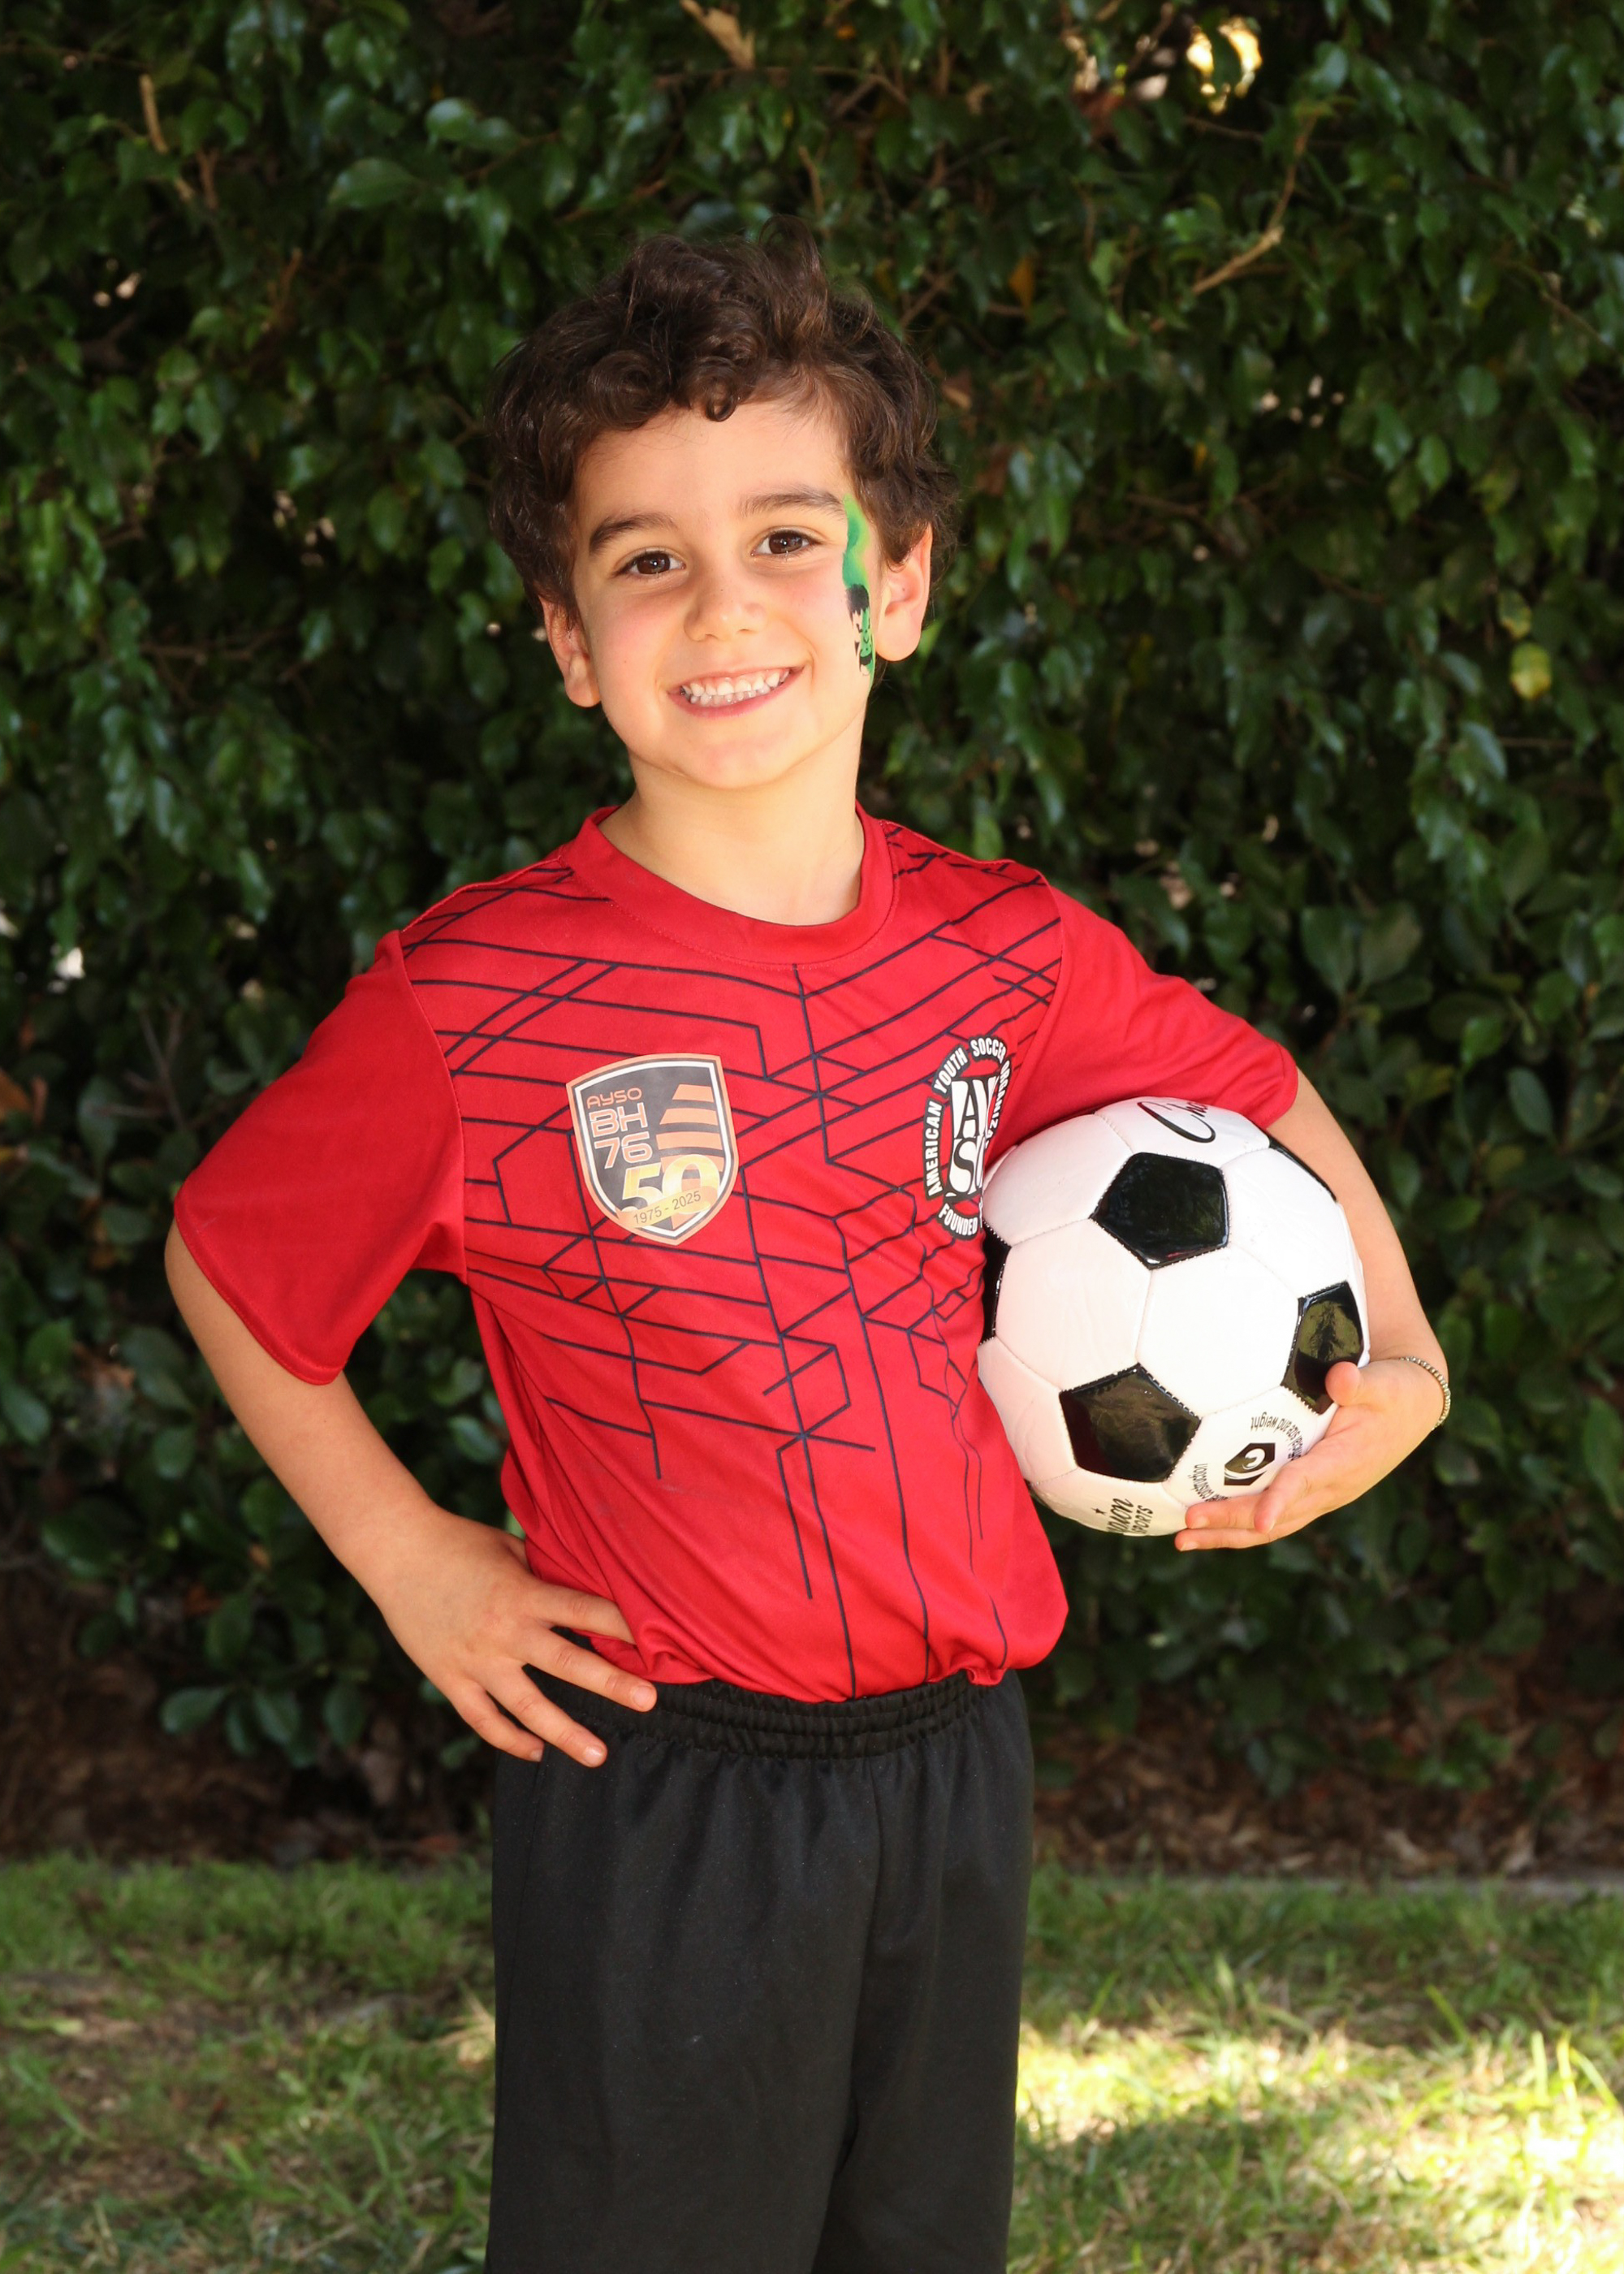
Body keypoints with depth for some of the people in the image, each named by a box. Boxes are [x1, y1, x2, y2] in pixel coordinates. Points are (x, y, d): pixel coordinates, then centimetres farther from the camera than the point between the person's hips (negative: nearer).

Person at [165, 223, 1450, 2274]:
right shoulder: (471, 1004, -14)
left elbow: (1261, 1107, 17)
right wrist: (403, 1557, -3)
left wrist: (1395, 1355, 4)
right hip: (657, 1785, -4)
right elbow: (226, 1261, 1)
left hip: (953, 1757, 5)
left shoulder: (1005, 953, -1)